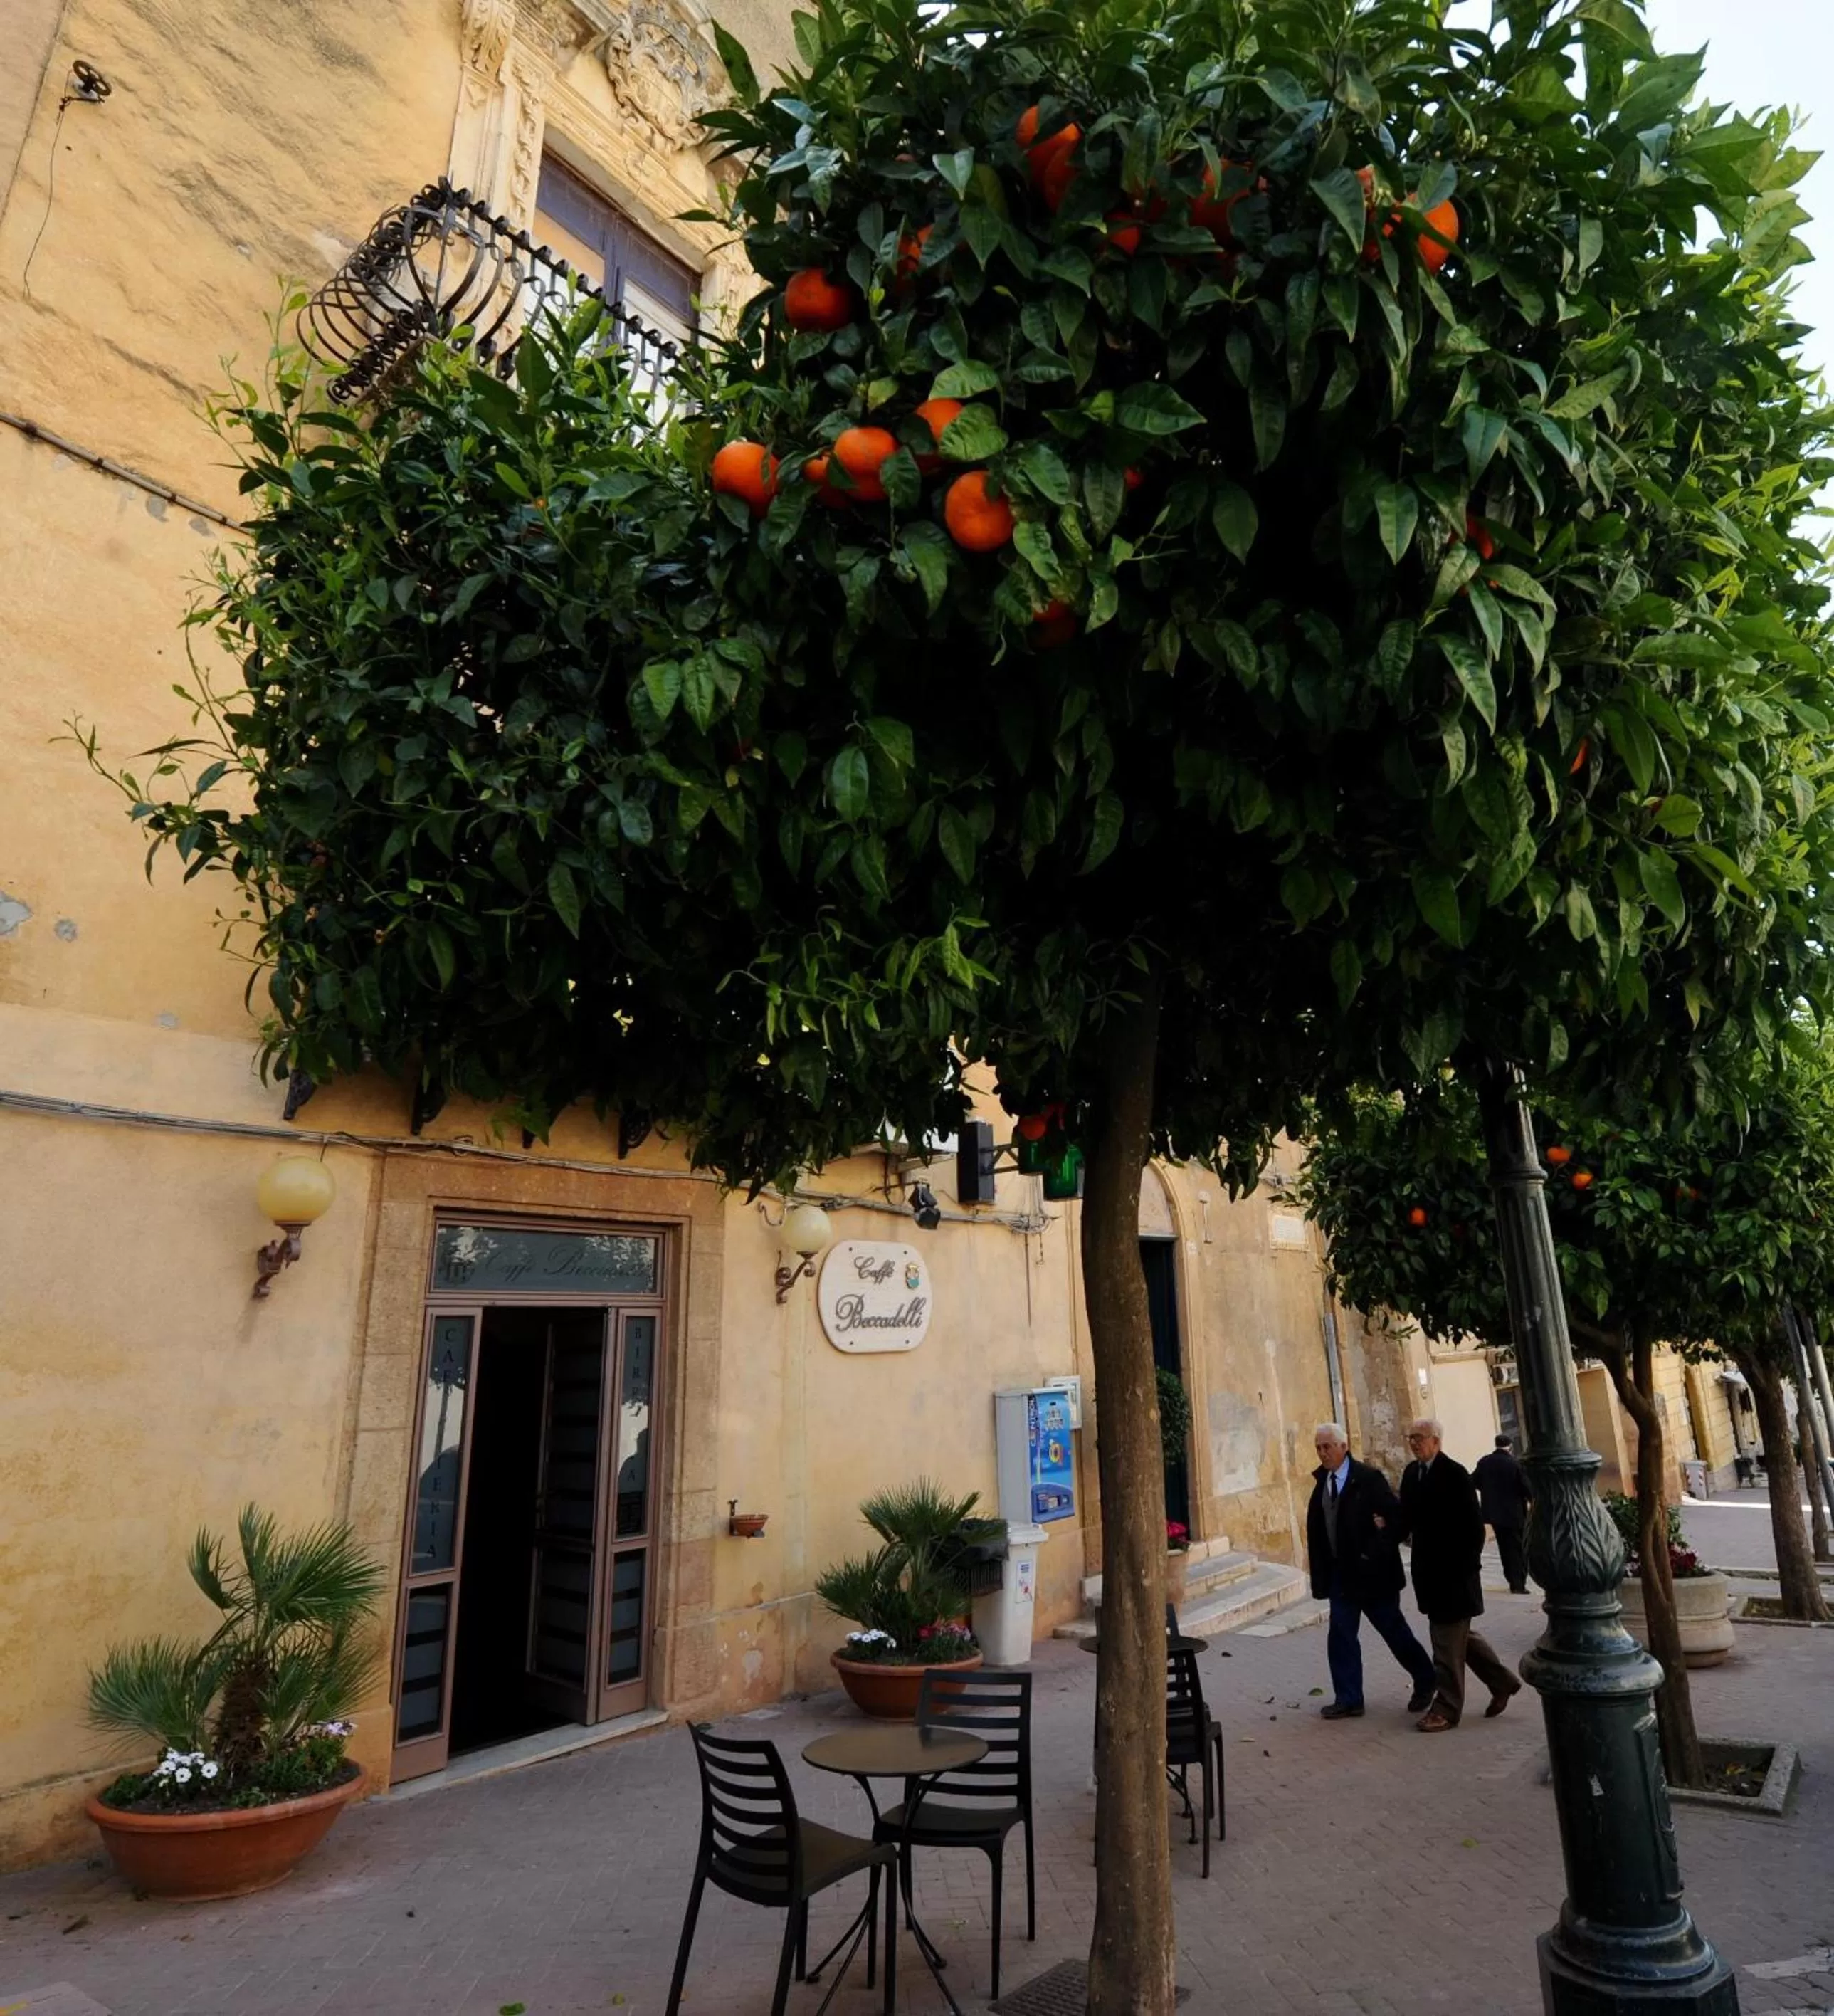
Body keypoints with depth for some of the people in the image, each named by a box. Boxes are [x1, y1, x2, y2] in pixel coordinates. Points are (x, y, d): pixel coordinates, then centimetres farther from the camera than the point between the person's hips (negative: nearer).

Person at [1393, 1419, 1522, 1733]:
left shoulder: (1455, 1473, -15)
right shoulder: (1411, 1472, 6)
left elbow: (1473, 1524, -14)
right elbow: (1407, 1516, 8)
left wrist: (1468, 1565, -15)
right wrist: (1390, 1534, -9)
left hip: (1454, 1569, -7)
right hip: (1428, 1568, 7)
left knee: (1448, 1640, 0)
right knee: (1457, 1634, 19)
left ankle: (1447, 1708, 10)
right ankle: (1501, 1681, 36)